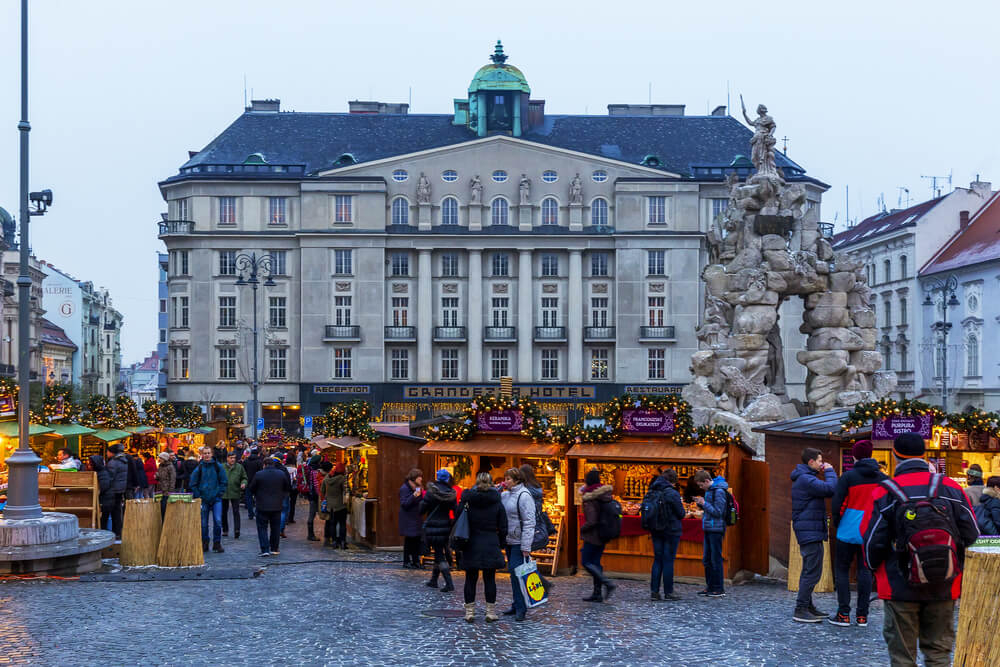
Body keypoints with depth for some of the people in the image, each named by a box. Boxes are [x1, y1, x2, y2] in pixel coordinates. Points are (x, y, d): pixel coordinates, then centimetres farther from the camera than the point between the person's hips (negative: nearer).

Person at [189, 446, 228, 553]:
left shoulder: (218, 467, 1)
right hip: (203, 499, 1)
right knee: (203, 523, 5)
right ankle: (204, 543, 17)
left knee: (218, 521, -10)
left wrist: (220, 493, -2)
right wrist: (198, 496, 0)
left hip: (216, 499, -1)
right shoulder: (199, 468, 2)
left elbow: (223, 481, 7)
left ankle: (217, 543, 1)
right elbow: (193, 484, 7)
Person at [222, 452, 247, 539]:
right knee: (224, 512, 10)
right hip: (224, 493, 1)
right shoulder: (221, 467, 1)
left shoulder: (239, 467, 3)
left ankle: (236, 530, -11)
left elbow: (244, 478, 11)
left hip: (235, 493, -1)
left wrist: (243, 483, -10)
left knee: (236, 512, -7)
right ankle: (225, 530, 23)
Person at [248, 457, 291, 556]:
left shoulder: (259, 475, -10)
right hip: (277, 506, 3)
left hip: (262, 506, -3)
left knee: (262, 527, 4)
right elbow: (288, 488, 6)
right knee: (275, 528, 15)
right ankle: (274, 549, 19)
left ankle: (265, 549, -7)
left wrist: (255, 496, 17)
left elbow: (251, 490, -3)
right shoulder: (282, 474, -2)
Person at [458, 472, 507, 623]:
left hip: (471, 546, 0)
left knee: (470, 579, 7)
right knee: (489, 579, 5)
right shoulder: (497, 503, -3)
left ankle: (469, 612, 9)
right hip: (490, 546, 0)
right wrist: (500, 543, 14)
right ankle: (491, 612, 8)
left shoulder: (467, 501, -3)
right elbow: (503, 528, 0)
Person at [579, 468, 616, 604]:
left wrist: (582, 529, -5)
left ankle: (608, 583, -13)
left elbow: (591, 521, -23)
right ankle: (597, 593, 13)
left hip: (593, 535, -8)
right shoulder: (607, 495, 5)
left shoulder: (589, 499, -18)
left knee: (586, 561, -1)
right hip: (604, 535, 8)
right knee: (595, 562, 13)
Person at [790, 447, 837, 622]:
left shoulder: (804, 478, 19)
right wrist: (830, 472, -11)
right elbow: (831, 489, -23)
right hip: (810, 531, -11)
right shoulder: (806, 479, -16)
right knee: (812, 572, -11)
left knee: (809, 571, 17)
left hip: (809, 531, 11)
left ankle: (807, 606, 25)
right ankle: (800, 610, -11)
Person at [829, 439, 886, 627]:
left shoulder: (848, 476, -8)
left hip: (848, 532, -4)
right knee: (865, 570, 9)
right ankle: (862, 615, 8)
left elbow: (838, 504, -10)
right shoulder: (882, 478, 4)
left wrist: (837, 525, 5)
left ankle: (843, 614, 1)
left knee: (842, 570, 5)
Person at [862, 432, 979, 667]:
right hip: (944, 588, 2)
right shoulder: (952, 489, 1)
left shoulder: (884, 493, -6)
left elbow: (872, 540, -5)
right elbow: (971, 535, 4)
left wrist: (875, 568, 15)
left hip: (900, 587, -2)